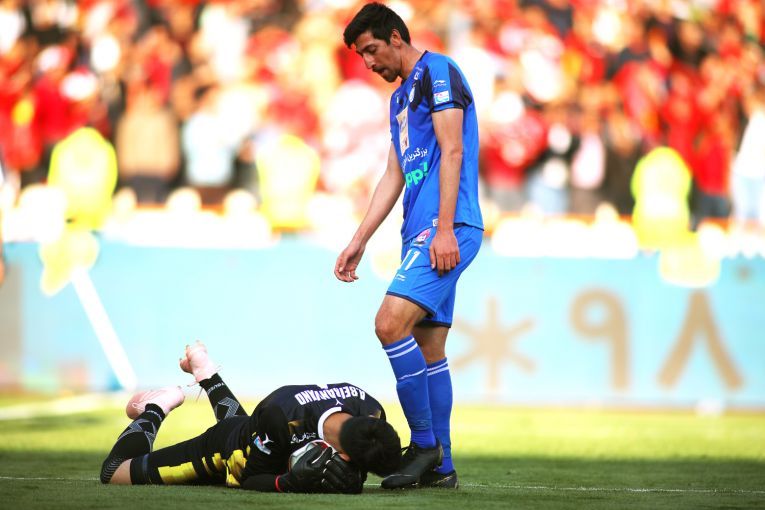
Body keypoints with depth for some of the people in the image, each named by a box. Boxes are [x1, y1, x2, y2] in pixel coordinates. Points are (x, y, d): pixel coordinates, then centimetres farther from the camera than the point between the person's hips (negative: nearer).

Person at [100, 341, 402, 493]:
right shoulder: (279, 415, -48)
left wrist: (350, 481, -36)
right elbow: (251, 480, -33)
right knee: (115, 472, 2)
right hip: (227, 451, -6)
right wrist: (291, 483, -53)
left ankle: (207, 374, 53)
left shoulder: (373, 414, -33)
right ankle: (156, 408, 27)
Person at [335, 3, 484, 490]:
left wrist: (445, 228, -21)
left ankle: (425, 442, -14)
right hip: (421, 232, 10)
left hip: (447, 230, -10)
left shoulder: (437, 71, -4)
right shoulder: (401, 97, 24)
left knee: (391, 323, -21)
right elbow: (394, 177, 26)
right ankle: (439, 466, 9)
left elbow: (452, 150, -14)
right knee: (428, 346, 7)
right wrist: (358, 242, 22)